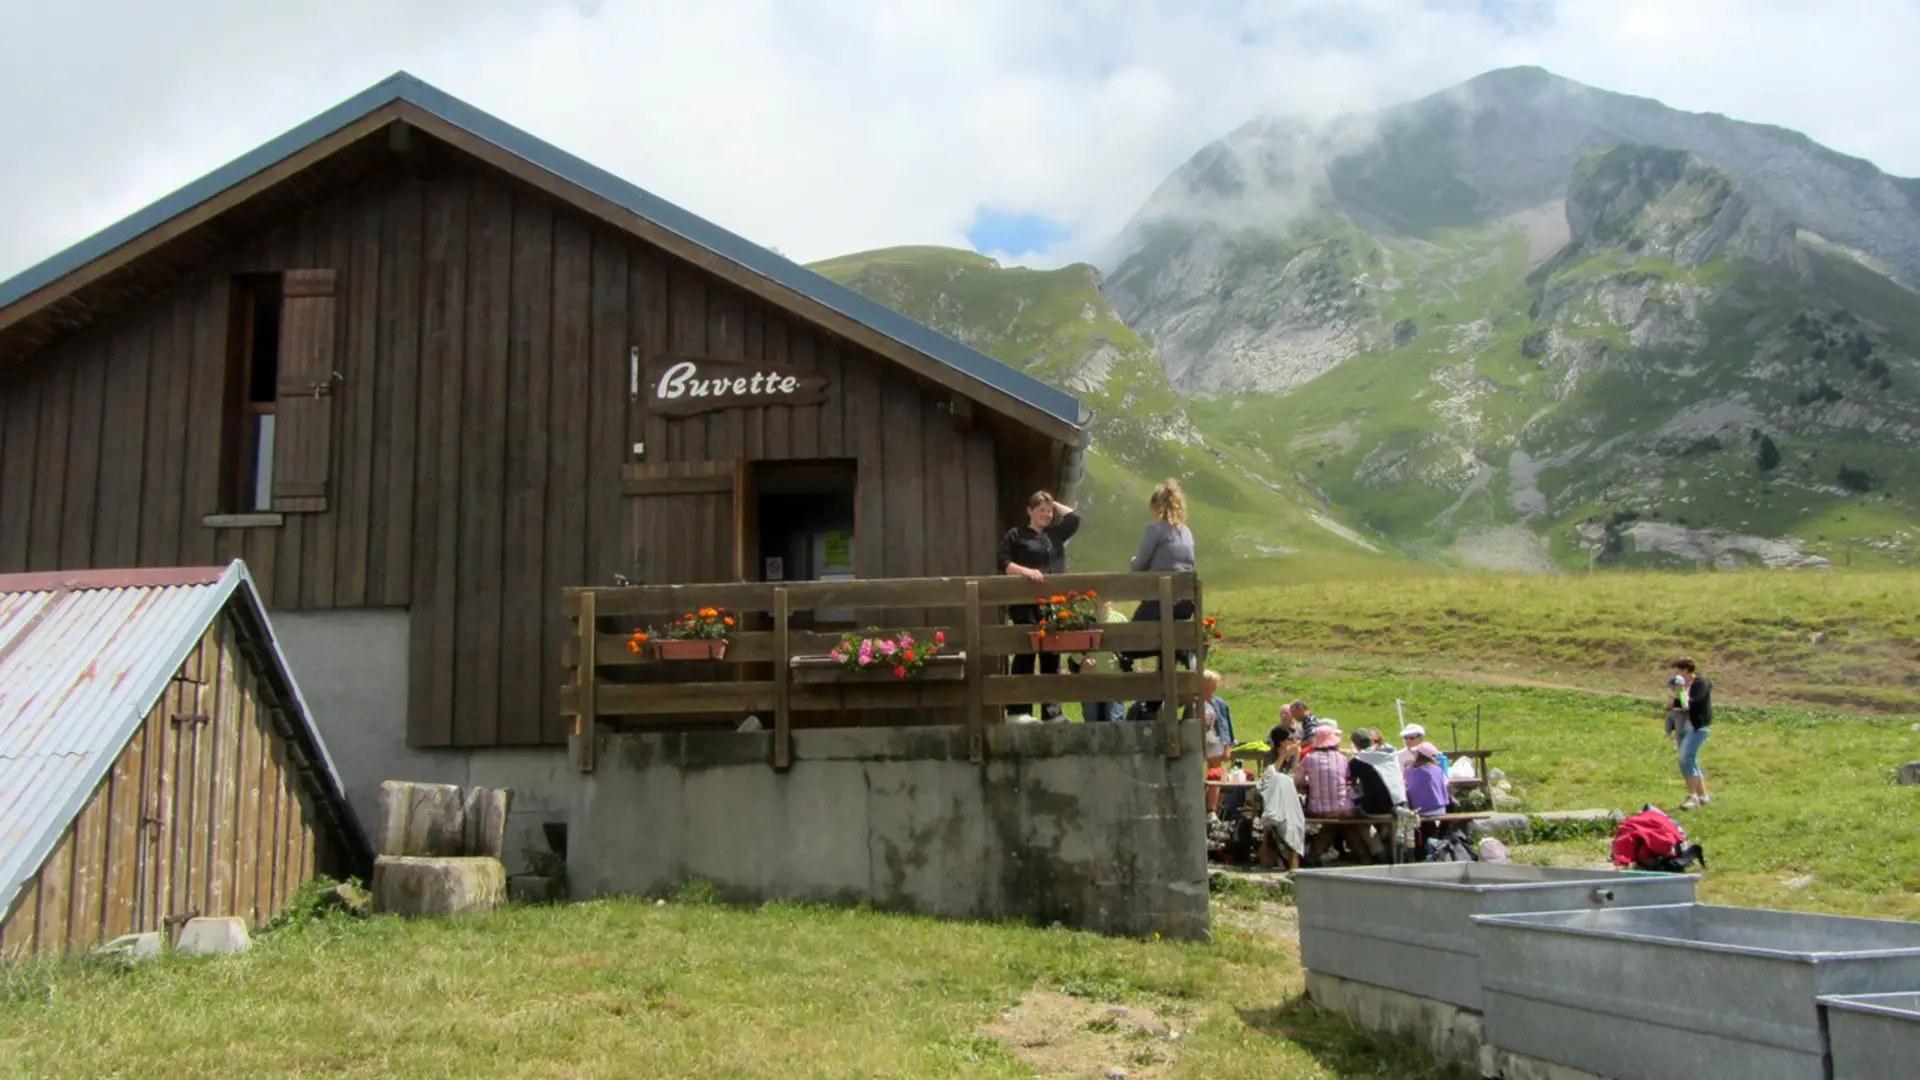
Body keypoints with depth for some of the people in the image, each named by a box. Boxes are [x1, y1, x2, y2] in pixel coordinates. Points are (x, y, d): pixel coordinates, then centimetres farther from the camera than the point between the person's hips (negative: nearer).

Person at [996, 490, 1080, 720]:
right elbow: (1003, 564, -6)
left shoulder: (1054, 534, 18)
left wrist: (1054, 504, 17)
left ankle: (1053, 711, 10)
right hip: (1025, 603, -6)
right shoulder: (1016, 534, 2)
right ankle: (1018, 710, -7)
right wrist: (1025, 571, -20)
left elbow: (1074, 518, 14)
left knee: (1051, 654, 5)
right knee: (1025, 653, -9)